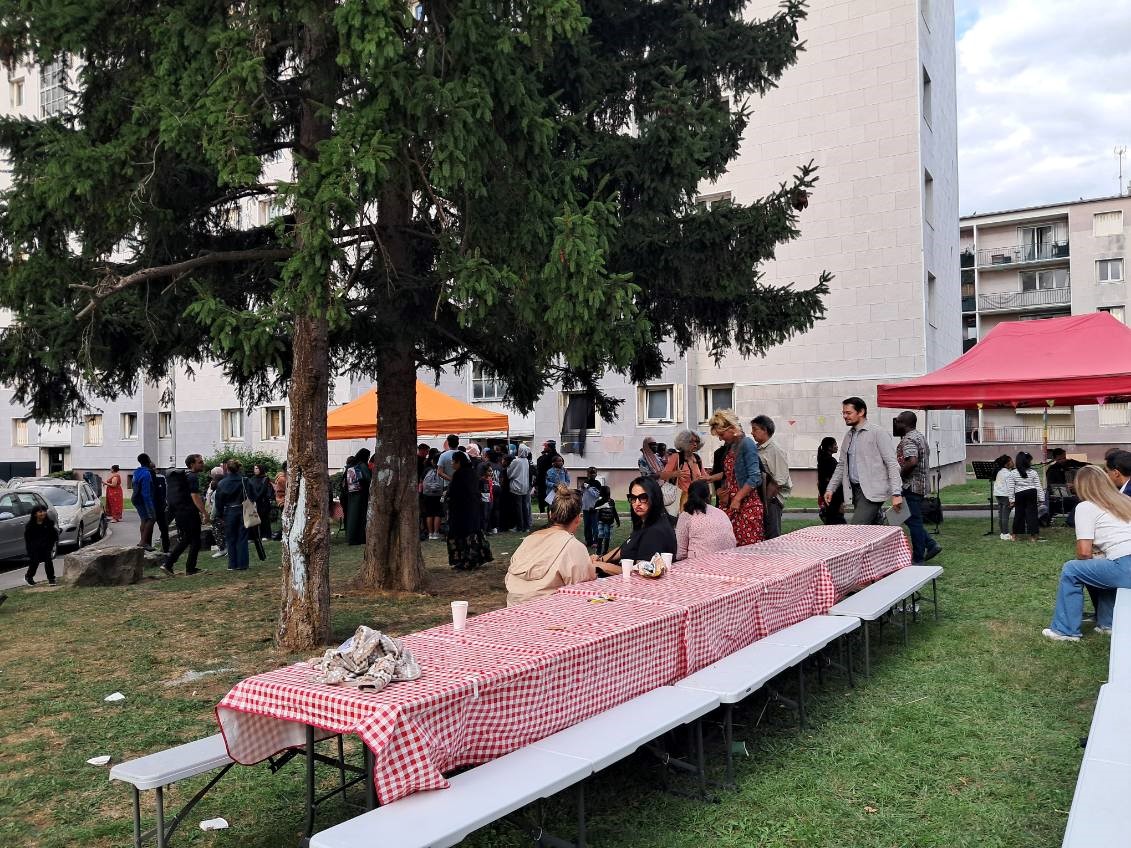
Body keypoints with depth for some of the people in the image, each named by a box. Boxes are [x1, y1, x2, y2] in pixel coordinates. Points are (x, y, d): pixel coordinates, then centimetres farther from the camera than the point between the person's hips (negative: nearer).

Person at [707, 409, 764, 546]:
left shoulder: (747, 444, -11)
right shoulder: (731, 446, 14)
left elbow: (754, 478, -17)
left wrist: (737, 499, -17)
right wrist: (727, 494, 6)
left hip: (747, 504, -8)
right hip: (733, 504, 8)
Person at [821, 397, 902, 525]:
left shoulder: (877, 433, -6)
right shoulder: (848, 436, 16)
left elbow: (892, 464, -9)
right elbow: (842, 466, 23)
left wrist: (896, 493, -16)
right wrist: (830, 488, 14)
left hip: (871, 491, -7)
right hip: (855, 490, 7)